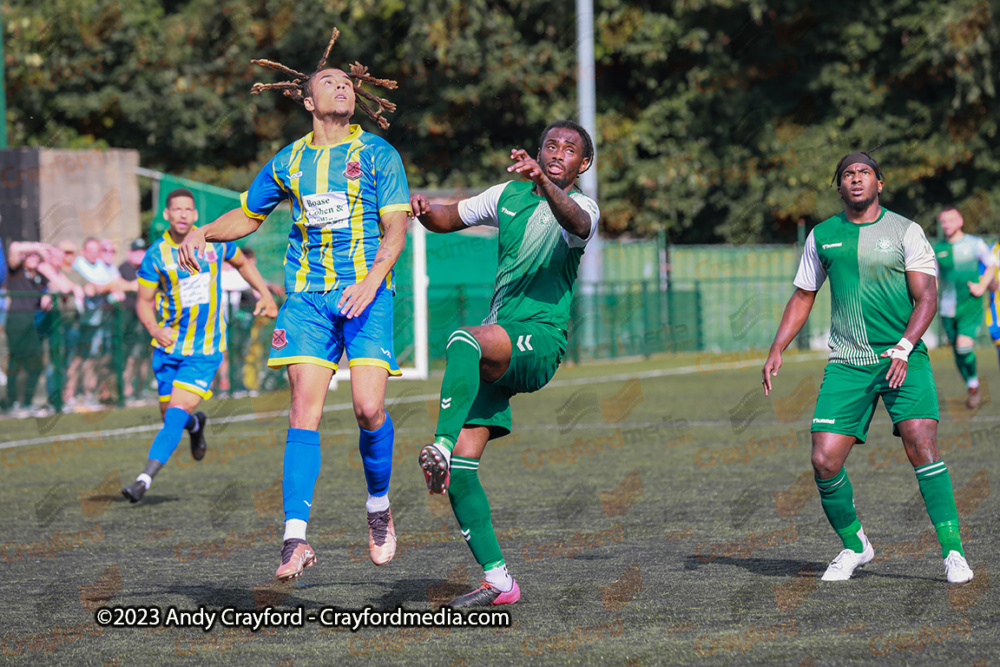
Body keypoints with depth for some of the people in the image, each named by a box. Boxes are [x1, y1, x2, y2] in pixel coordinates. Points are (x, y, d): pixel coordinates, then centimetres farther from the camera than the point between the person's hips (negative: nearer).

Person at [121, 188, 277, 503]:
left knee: (176, 414, -15)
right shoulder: (156, 255, -6)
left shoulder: (214, 241, -3)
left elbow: (242, 263, 19)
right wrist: (154, 329, -17)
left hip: (206, 348, -2)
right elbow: (143, 300, 2)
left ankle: (144, 480, -20)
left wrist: (265, 294, 12)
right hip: (169, 347, 2)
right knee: (170, 415, 9)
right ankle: (196, 423, 47)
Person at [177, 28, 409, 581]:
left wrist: (372, 280, -17)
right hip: (306, 296, 2)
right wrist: (202, 233, 8)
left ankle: (379, 508, 14)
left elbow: (396, 228, 0)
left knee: (369, 408, -14)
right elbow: (248, 214, 28)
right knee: (304, 409, -11)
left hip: (365, 293, -2)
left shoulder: (377, 154, 6)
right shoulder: (287, 162, 14)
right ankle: (295, 539, -16)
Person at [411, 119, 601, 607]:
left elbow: (576, 221, -26)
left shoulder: (581, 208, 0)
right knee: (461, 467, -6)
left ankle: (441, 446, -49)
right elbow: (449, 219, 29)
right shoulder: (509, 196, 18)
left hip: (538, 344, -6)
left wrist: (543, 182, -45)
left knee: (465, 340, -38)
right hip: (495, 357, 6)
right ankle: (498, 581, -1)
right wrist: (424, 209, 5)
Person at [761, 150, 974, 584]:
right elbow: (803, 296, 20)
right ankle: (853, 545, 15)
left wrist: (903, 349, -20)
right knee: (824, 461, -8)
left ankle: (952, 552, -13)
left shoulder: (906, 232, 0)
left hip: (903, 359, -3)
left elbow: (926, 297, -6)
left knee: (921, 446, -20)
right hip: (846, 365, 3)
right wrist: (776, 350, 8)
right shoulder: (822, 236, 10)